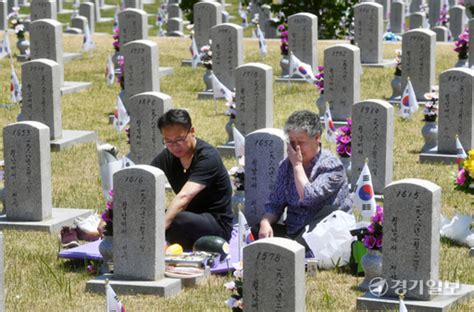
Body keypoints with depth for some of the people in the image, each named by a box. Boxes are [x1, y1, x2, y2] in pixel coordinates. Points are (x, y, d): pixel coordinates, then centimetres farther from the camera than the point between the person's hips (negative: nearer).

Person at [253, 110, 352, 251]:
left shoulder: (332, 165, -8)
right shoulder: (287, 165, 10)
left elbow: (308, 197, -20)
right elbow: (275, 203, 8)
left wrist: (297, 164, -10)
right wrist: (266, 222, -13)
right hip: (291, 232, 5)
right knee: (256, 231, -18)